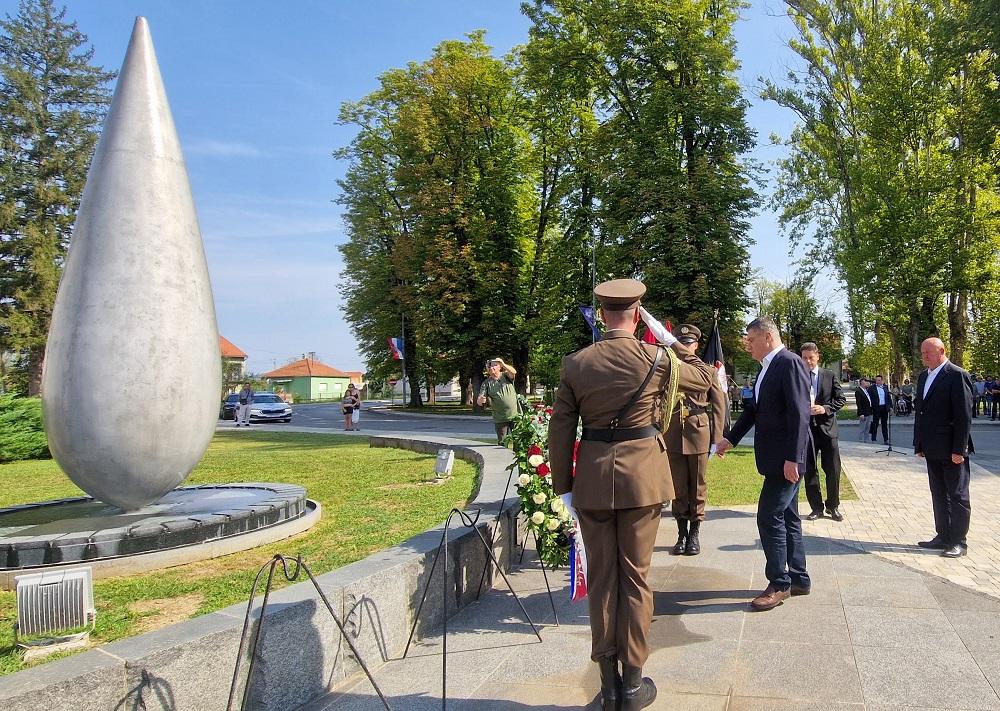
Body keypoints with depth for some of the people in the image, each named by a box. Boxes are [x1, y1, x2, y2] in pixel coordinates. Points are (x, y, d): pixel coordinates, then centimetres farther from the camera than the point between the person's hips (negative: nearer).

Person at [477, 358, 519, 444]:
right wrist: (481, 400, -30)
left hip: (515, 416, -1)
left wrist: (503, 364, -38)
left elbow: (514, 372, -20)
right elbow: (479, 401, -4)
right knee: (502, 443, 2)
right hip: (500, 420, 1)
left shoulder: (506, 375, 4)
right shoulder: (486, 383, 4)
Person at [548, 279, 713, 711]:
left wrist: (563, 486, 7)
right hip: (642, 477, -1)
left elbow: (560, 431, -1)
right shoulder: (657, 359, -6)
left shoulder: (575, 364, -3)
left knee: (601, 578, 12)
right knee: (635, 577, 10)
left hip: (592, 480, 1)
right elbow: (705, 378, 13)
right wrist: (671, 341, 16)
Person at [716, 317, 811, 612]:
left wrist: (792, 458, -24)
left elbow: (799, 414, -21)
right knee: (786, 517, 16)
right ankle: (798, 579, 26)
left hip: (785, 458, -10)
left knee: (769, 517, -7)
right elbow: (755, 409, 20)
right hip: (774, 458, 10)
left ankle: (779, 584, 5)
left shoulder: (790, 363, -15)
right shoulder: (767, 367, 14)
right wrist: (731, 439, 16)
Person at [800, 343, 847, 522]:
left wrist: (825, 408, -12)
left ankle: (833, 507, 19)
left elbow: (841, 399, 3)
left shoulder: (829, 376, 4)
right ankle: (816, 508, 16)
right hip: (805, 428, 0)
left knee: (833, 470, 4)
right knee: (809, 471, 5)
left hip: (827, 428, 0)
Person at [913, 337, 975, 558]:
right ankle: (943, 536, 23)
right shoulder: (923, 377, 12)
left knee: (958, 496, 4)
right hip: (932, 449, 8)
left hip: (951, 449, -8)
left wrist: (959, 450, -17)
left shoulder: (957, 376, -12)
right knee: (939, 495, 14)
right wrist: (919, 445, 12)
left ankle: (958, 542, 11)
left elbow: (964, 416, -15)